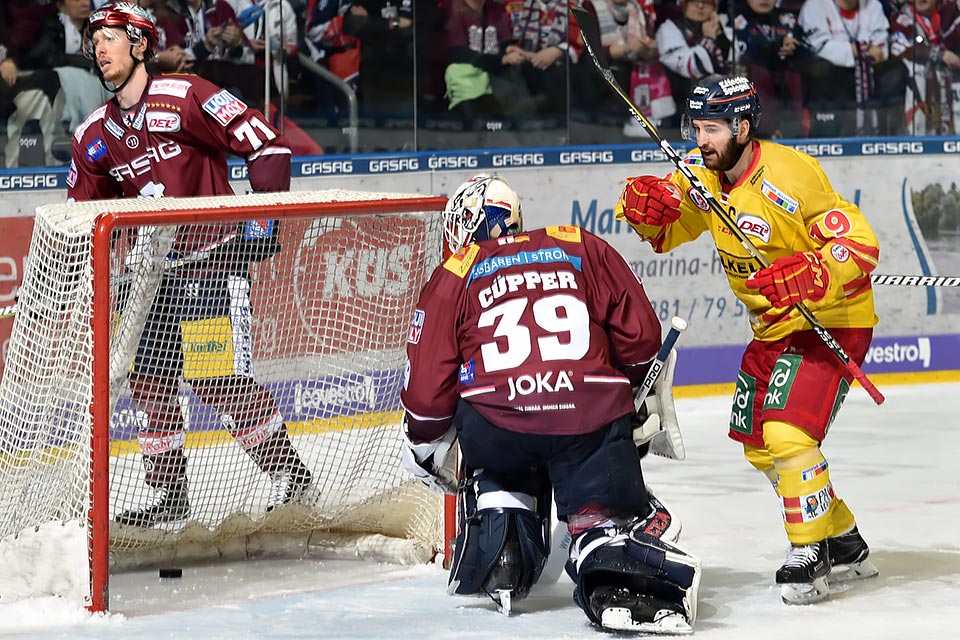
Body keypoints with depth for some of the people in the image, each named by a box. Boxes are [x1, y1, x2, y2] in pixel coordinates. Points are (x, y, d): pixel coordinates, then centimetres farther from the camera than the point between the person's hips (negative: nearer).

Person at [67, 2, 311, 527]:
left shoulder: (184, 97, -10)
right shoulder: (94, 136, 11)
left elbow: (267, 146, -12)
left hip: (212, 258, -7)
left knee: (218, 380, -13)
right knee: (148, 380, 5)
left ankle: (288, 473, 1)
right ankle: (167, 493, 17)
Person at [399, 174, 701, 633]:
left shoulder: (453, 277, 17)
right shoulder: (583, 248, 21)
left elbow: (427, 383, 12)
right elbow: (639, 336, 17)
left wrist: (424, 444, 30)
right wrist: (631, 391, 36)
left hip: (493, 422, 0)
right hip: (593, 415, 0)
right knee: (611, 517, 9)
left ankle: (497, 572, 20)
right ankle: (617, 580, -23)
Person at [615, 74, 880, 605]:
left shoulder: (787, 176, -27)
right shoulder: (705, 173, -2)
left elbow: (858, 245, -28)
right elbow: (669, 230, 11)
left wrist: (805, 278, -43)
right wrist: (648, 207, -12)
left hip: (831, 321, -9)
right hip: (773, 326, 9)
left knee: (788, 435, -23)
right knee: (758, 443, 15)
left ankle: (809, 558, -10)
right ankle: (844, 542, 30)